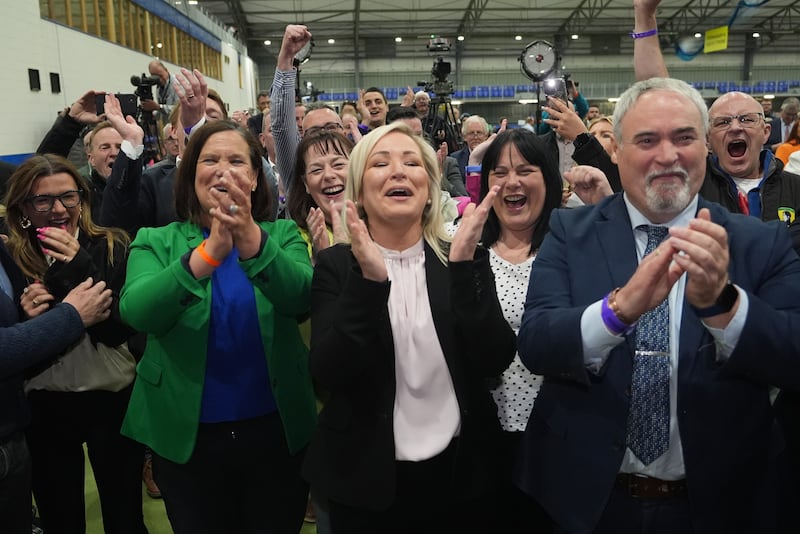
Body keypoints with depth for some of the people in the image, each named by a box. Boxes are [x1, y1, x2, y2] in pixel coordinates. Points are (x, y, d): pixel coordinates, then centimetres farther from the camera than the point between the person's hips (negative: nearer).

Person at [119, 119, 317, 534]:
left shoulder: (282, 235, 0)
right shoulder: (156, 242, -2)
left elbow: (304, 300, -20)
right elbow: (136, 312, -21)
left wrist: (253, 240, -36)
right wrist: (208, 253, -35)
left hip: (277, 432, 1)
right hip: (185, 437, 0)